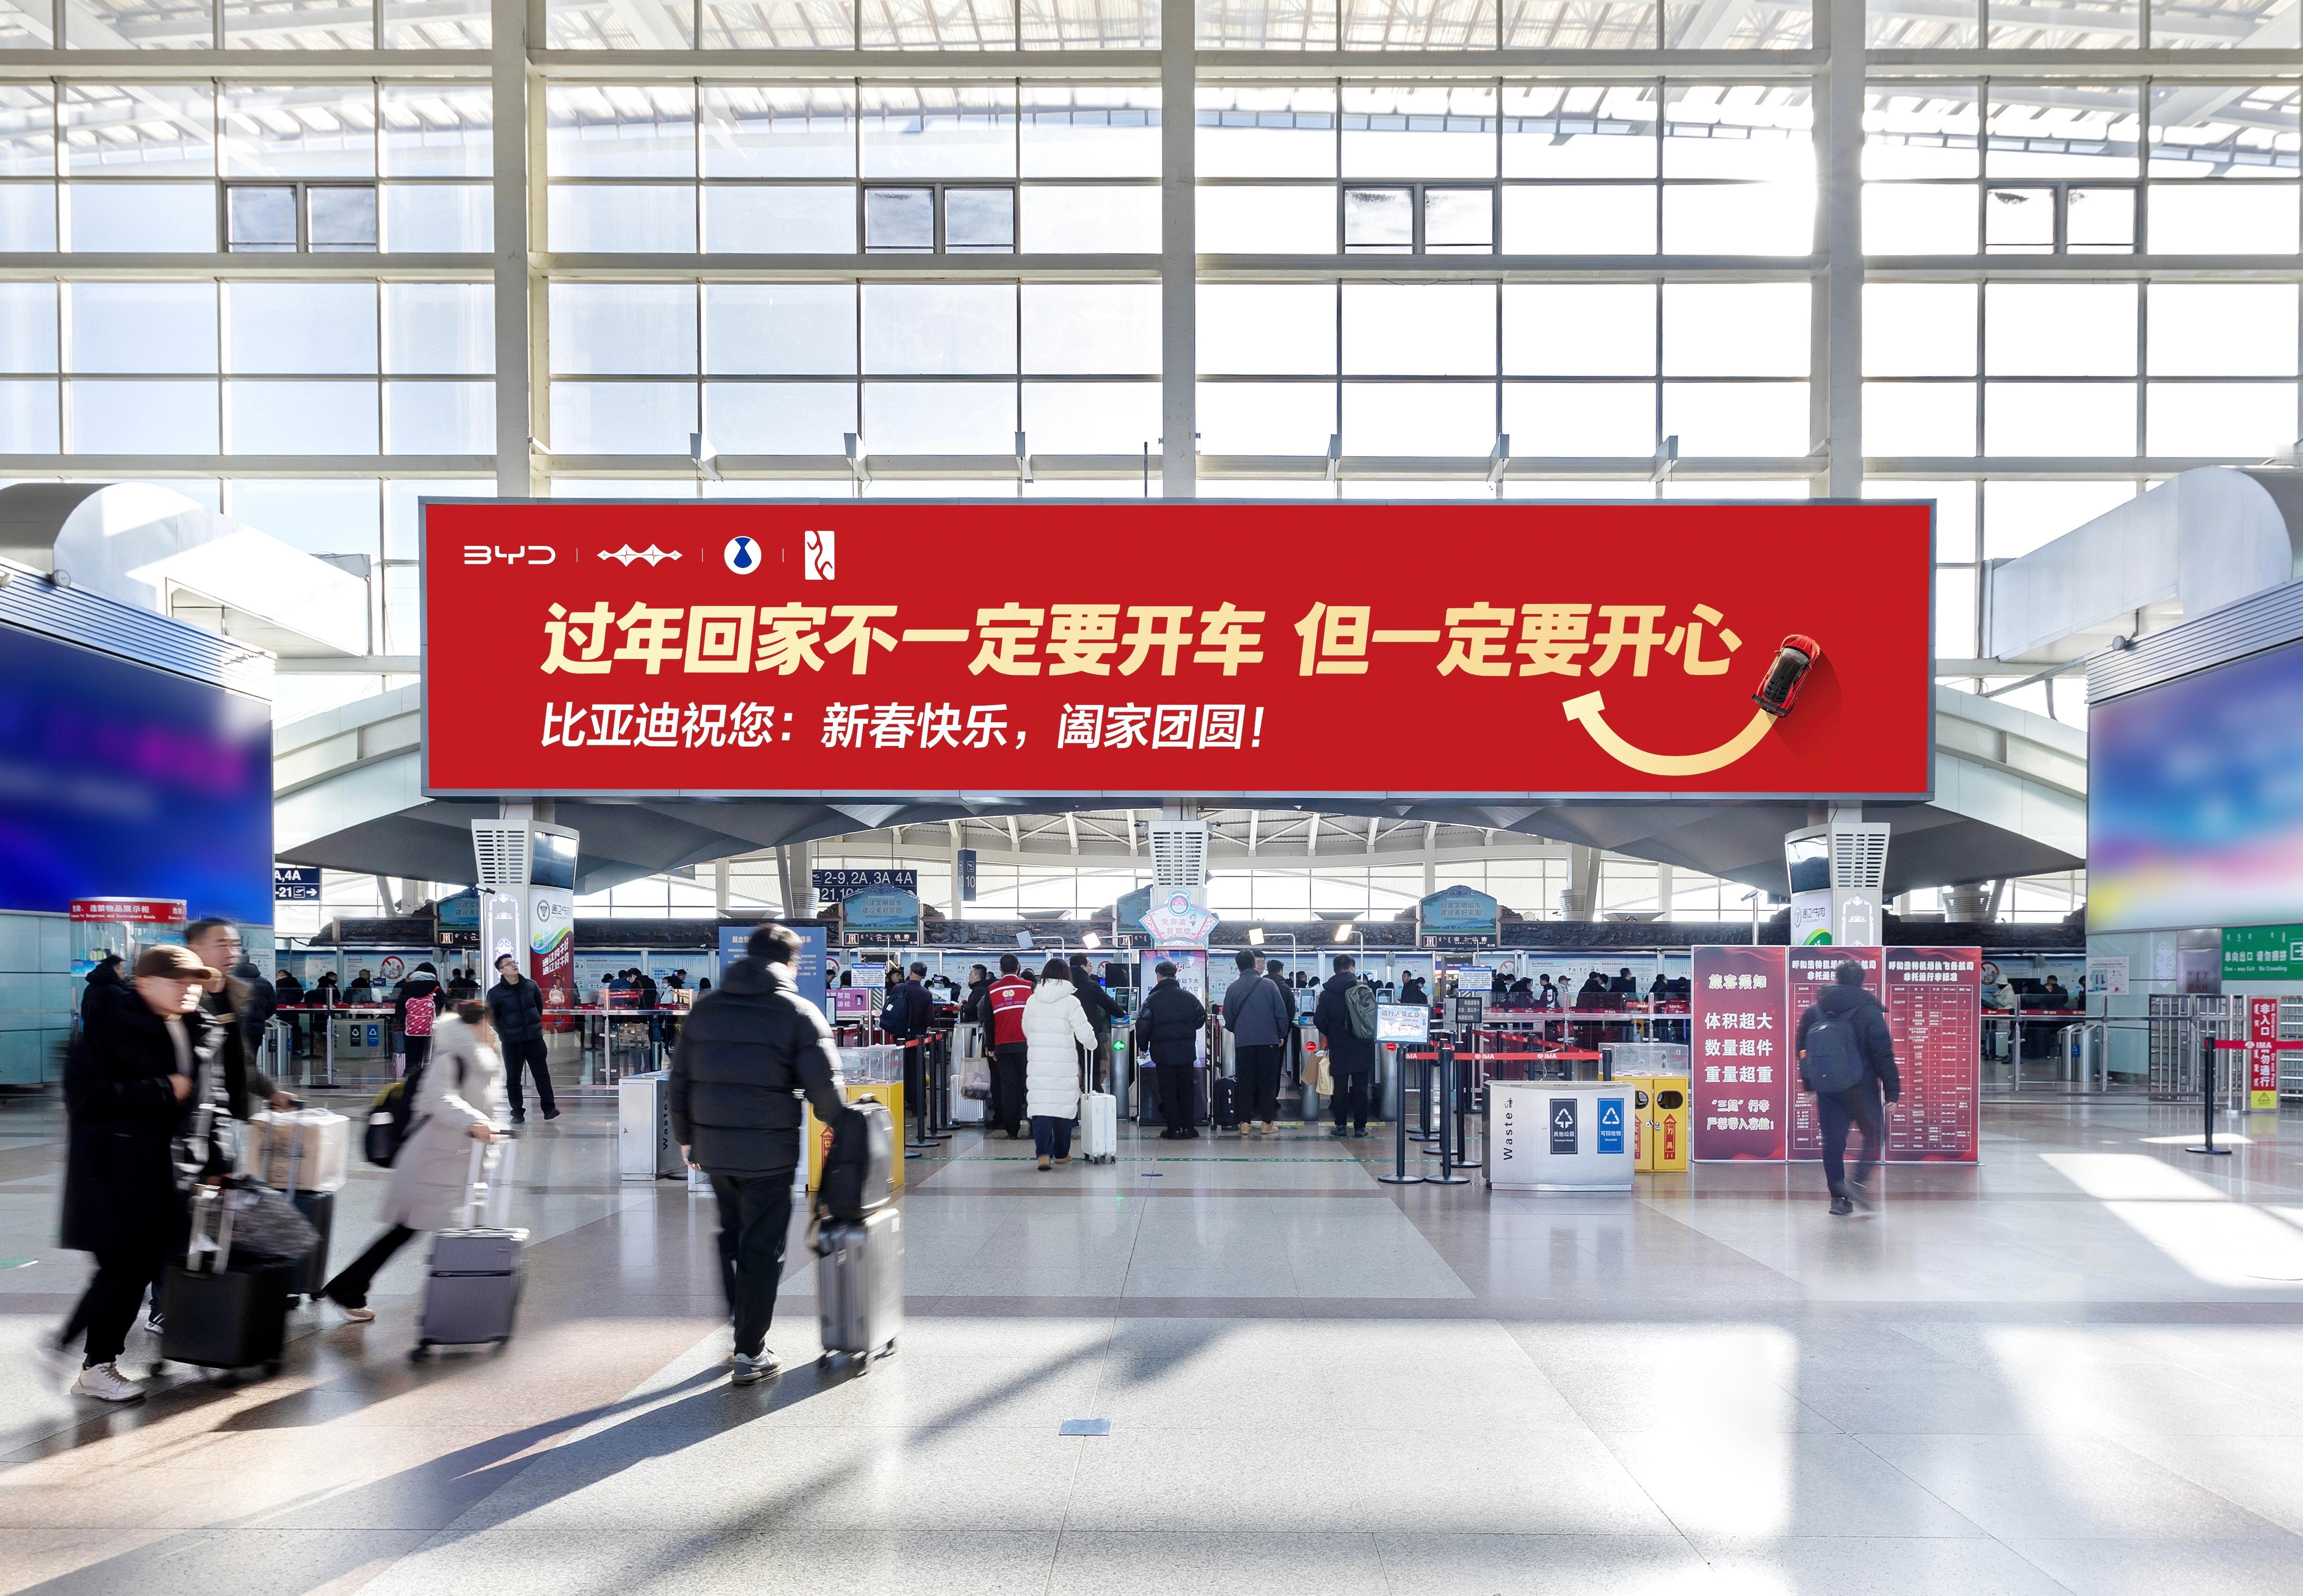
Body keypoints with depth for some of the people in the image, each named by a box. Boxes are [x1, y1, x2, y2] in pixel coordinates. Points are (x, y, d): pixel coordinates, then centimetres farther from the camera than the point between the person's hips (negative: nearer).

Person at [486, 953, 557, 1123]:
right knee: (513, 1079, 6)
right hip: (511, 1043, -1)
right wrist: (504, 1033, 6)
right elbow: (490, 1018, 4)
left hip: (535, 1039, 1)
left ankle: (549, 1108, 1)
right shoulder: (495, 993, -6)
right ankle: (518, 1113, 15)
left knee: (542, 1074, -2)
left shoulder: (531, 986, 2)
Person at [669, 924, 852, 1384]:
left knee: (731, 1238, 21)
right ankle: (750, 1354, 8)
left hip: (713, 1149, 5)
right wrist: (843, 1127, 4)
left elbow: (680, 1078, 12)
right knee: (762, 1248, 4)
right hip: (768, 1152, -5)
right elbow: (824, 1085, -11)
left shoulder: (705, 1009, 9)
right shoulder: (797, 1012, -6)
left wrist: (686, 1138, 19)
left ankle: (742, 1332, 29)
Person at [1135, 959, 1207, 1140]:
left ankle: (1174, 1129, 4)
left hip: (1163, 1052, -2)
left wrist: (1143, 1046, 3)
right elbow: (1202, 1017, 8)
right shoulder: (1189, 997, 2)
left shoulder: (1152, 999, -7)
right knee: (1186, 1090, 11)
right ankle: (1188, 1128, 11)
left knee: (1168, 1091, 5)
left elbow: (1143, 1024, -11)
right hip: (1187, 1051, 3)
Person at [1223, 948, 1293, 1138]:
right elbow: (1282, 1013, -3)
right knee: (1268, 1082, 5)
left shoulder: (1232, 989, 0)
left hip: (1243, 1042, 1)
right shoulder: (1269, 985, -4)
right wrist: (1282, 1035, 11)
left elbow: (1228, 1019, 7)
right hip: (1269, 1041, -1)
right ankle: (1267, 1123, 5)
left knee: (1246, 1082, 8)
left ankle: (1245, 1122, 8)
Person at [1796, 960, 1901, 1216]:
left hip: (1827, 1088, 4)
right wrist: (1893, 1091, -7)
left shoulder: (1813, 1011, 6)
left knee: (1833, 1141, 8)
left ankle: (1838, 1196, 7)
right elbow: (1884, 1055, -10)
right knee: (1876, 1133, 11)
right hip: (1861, 1087, -4)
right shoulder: (1869, 1012, -8)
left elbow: (1803, 1050, 14)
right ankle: (1860, 1181, -5)